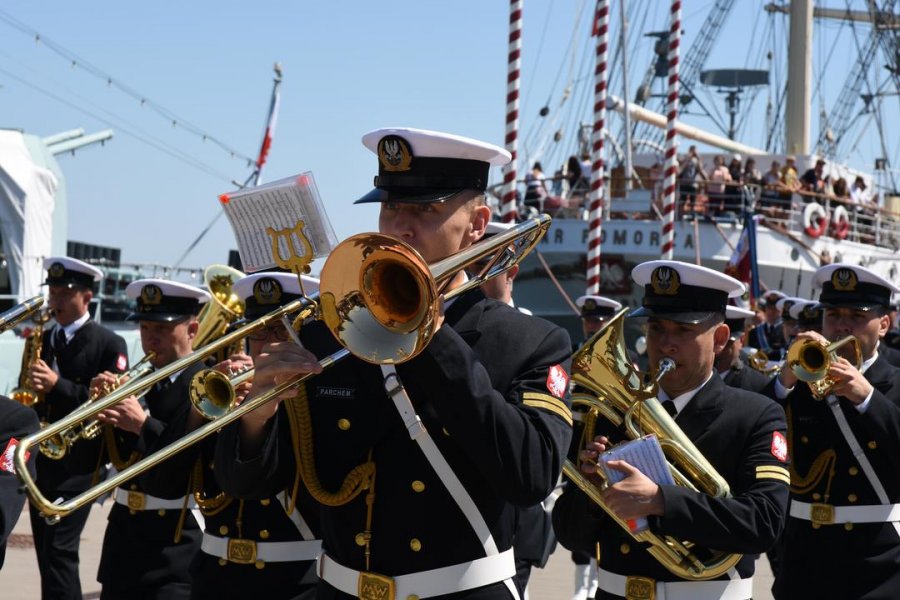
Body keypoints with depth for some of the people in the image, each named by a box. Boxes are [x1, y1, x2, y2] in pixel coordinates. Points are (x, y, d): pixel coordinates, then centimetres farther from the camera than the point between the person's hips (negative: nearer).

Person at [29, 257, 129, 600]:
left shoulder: (109, 344, -5)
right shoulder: (43, 340, 14)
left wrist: (58, 385, -22)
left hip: (77, 462, -7)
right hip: (40, 458, 7)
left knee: (59, 552, -13)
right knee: (46, 552, 10)